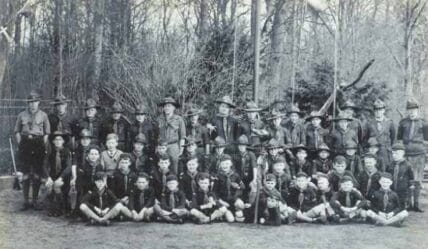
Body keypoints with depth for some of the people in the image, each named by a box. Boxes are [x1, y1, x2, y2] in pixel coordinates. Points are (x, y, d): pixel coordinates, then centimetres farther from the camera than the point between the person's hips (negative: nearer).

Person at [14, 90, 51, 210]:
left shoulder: (43, 115, 4)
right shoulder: (22, 115, 7)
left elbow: (47, 133, 5)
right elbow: (17, 131, 12)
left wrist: (43, 146, -4)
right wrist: (20, 144, 1)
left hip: (38, 145, -1)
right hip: (25, 144, 1)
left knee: (37, 175, 4)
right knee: (25, 175, 2)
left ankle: (35, 201, 13)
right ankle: (26, 201, 9)